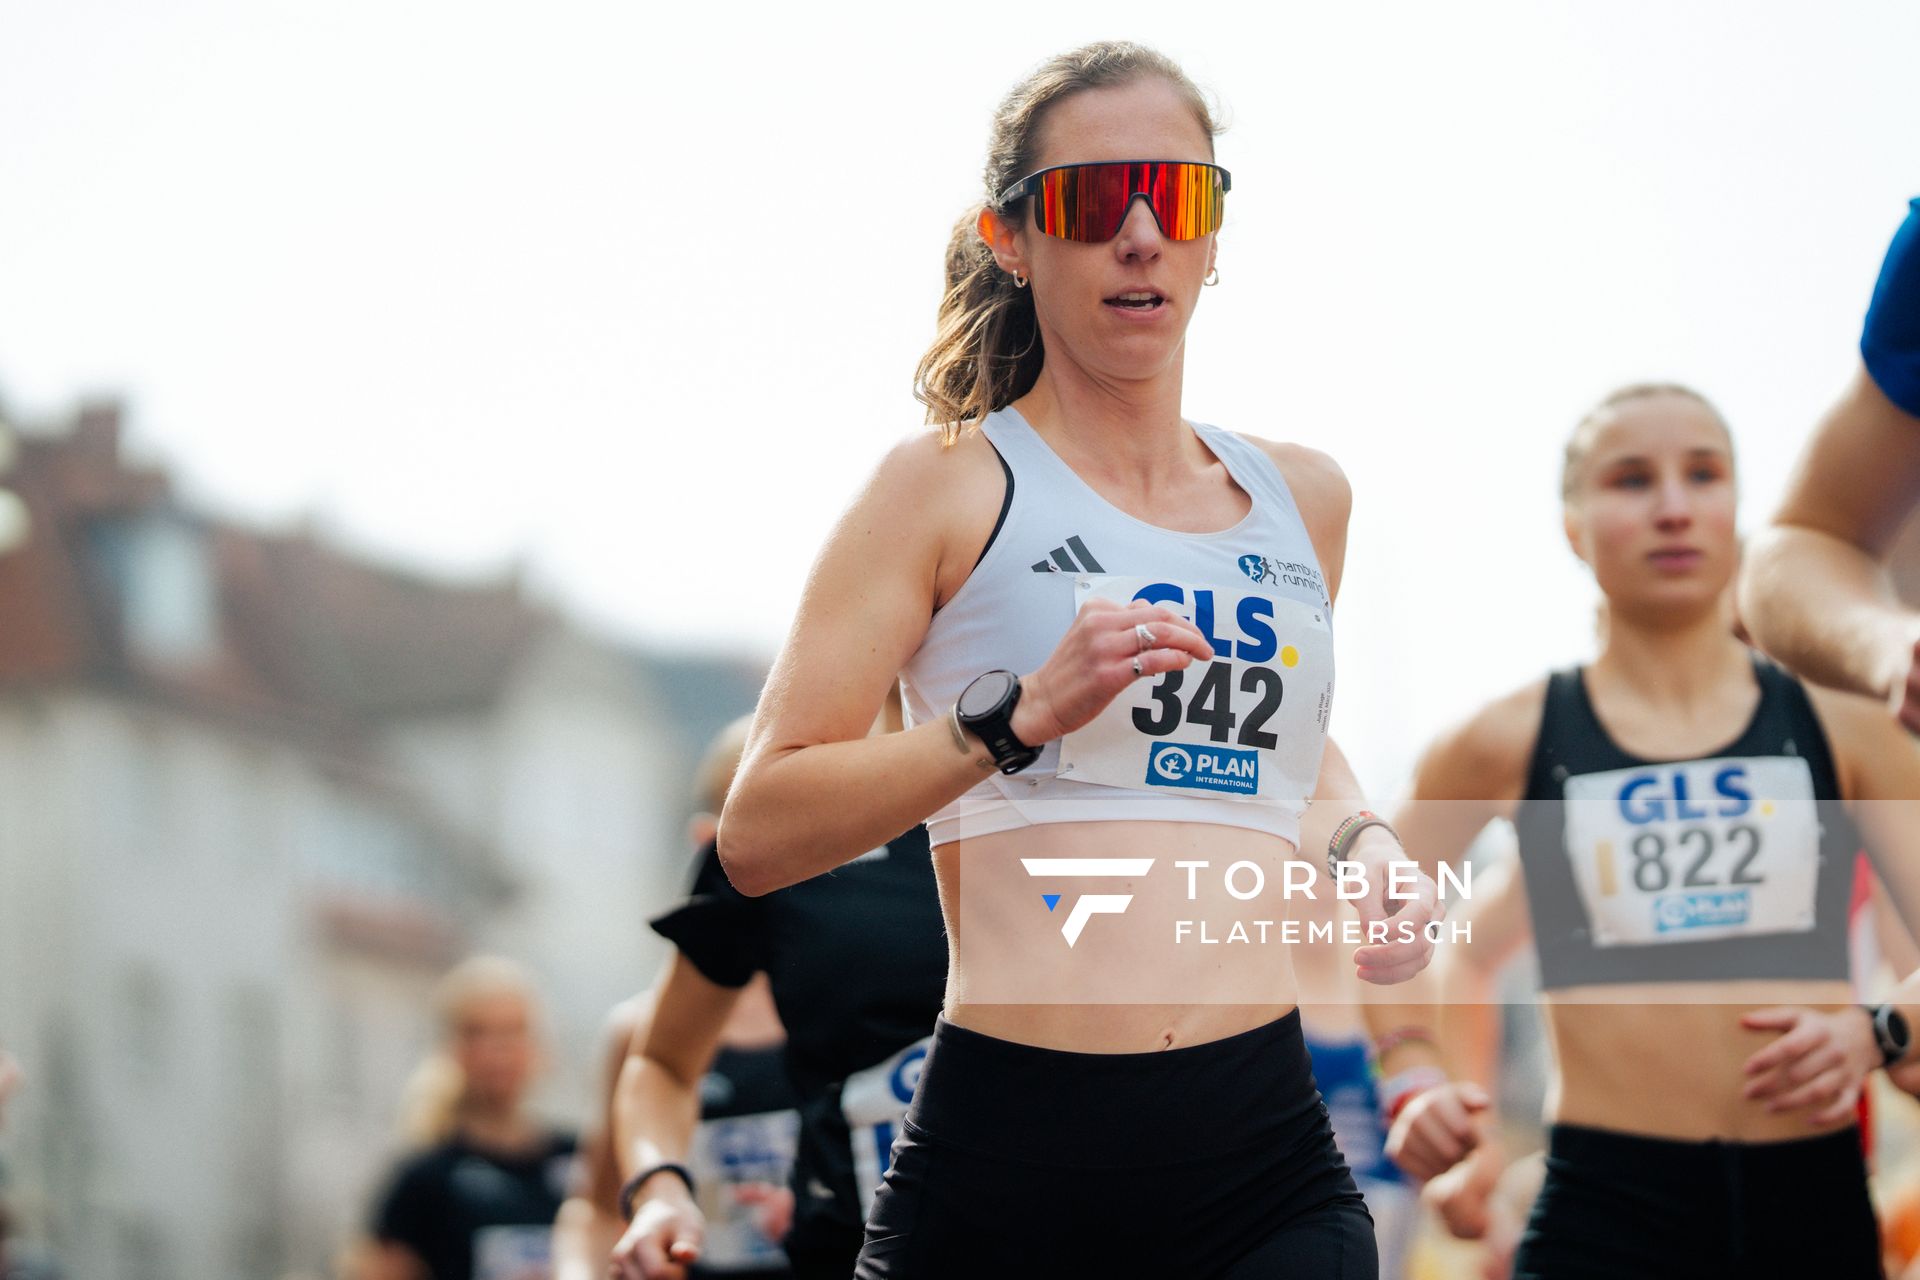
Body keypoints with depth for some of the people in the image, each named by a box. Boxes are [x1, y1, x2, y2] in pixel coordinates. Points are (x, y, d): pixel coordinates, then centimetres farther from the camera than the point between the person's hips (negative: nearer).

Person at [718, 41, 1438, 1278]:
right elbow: (759, 831, -6)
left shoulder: (1303, 497, 16)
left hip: (1268, 1167, 3)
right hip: (1005, 1161, -3)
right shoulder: (949, 488, 2)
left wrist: (1360, 840, 15)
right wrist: (1023, 713, -17)